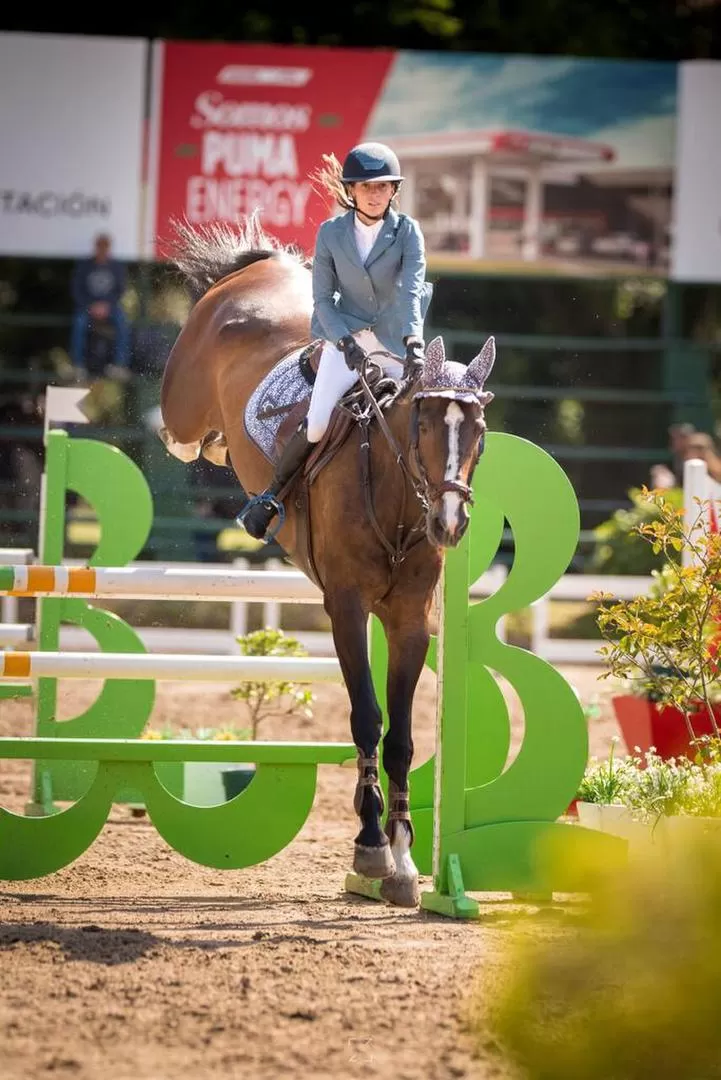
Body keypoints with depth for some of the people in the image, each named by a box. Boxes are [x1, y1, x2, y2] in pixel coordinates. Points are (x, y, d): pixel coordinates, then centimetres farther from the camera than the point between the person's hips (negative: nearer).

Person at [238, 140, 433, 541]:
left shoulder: (408, 231, -4)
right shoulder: (331, 233, -2)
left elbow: (412, 289, -18)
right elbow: (323, 299, -1)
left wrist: (413, 342, -33)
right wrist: (345, 342, -18)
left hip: (396, 344, 1)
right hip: (346, 340, -1)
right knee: (316, 426, -13)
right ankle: (271, 496, 4)